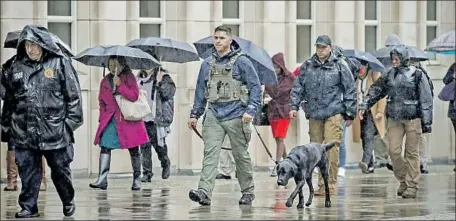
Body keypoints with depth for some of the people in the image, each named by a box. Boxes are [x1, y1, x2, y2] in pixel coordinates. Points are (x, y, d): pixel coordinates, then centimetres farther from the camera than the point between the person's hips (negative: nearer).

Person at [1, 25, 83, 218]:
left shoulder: (60, 64, -3)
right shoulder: (16, 68, 9)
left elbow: (73, 95, -3)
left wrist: (72, 120, -7)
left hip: (54, 131, -3)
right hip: (24, 133, 3)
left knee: (60, 169, 8)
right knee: (28, 171, 4)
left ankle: (68, 201, 28)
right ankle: (28, 206, 11)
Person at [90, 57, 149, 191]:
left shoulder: (129, 77, -1)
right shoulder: (105, 82, 12)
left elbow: (134, 96, -14)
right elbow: (102, 102, 19)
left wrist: (120, 85, -19)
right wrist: (102, 117, 8)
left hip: (128, 119, -3)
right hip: (110, 120, 3)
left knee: (133, 149, 3)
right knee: (105, 147, -10)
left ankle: (137, 179, 15)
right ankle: (102, 180, -14)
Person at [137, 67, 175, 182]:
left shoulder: (163, 76, -3)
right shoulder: (140, 78, 13)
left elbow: (169, 93, -13)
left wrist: (160, 82, -23)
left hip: (157, 120, -4)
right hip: (143, 120, 5)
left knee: (159, 145, 0)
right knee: (144, 146, 0)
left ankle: (165, 165, 28)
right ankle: (147, 173, 5)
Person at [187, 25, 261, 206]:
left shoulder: (241, 62, -1)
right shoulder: (207, 64, 12)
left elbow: (255, 87, -3)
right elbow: (200, 90, 19)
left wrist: (250, 110, -13)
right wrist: (195, 114, 15)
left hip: (235, 116, -3)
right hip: (213, 116, 3)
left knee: (241, 155, 6)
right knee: (210, 154, -9)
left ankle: (248, 192, 20)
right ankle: (204, 193, -18)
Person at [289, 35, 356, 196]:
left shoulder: (339, 67, 4)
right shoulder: (307, 66, 12)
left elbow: (349, 91, 5)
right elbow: (298, 87, 16)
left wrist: (350, 114, 2)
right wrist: (294, 106, 3)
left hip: (333, 113, -4)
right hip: (314, 114, 4)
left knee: (331, 148, -11)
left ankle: (330, 184, -9)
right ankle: (322, 184, 8)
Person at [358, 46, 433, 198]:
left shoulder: (417, 75, -4)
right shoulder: (389, 74, 8)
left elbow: (426, 100, -3)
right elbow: (376, 90, 17)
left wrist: (427, 122, -6)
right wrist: (364, 106, 7)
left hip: (412, 118, -4)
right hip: (394, 119, 4)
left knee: (412, 153, 1)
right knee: (394, 151, -3)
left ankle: (412, 186, 7)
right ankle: (402, 180, 15)